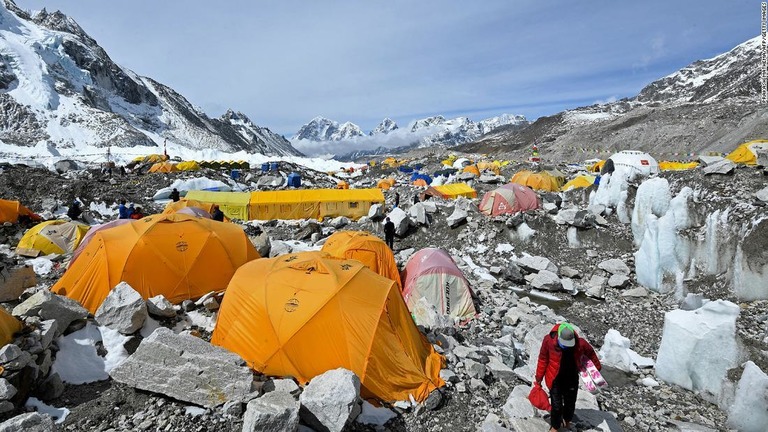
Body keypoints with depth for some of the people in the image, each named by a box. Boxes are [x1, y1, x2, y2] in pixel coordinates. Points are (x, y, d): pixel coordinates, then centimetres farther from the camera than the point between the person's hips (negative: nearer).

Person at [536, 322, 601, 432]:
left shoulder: (580, 343, -21)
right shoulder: (549, 340, -25)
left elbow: (591, 353, 3)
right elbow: (543, 359, -12)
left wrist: (597, 367, 14)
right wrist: (539, 378, -4)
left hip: (572, 379, 2)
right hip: (555, 379, -2)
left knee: (570, 403, 19)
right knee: (556, 405, 3)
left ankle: (567, 421, 50)